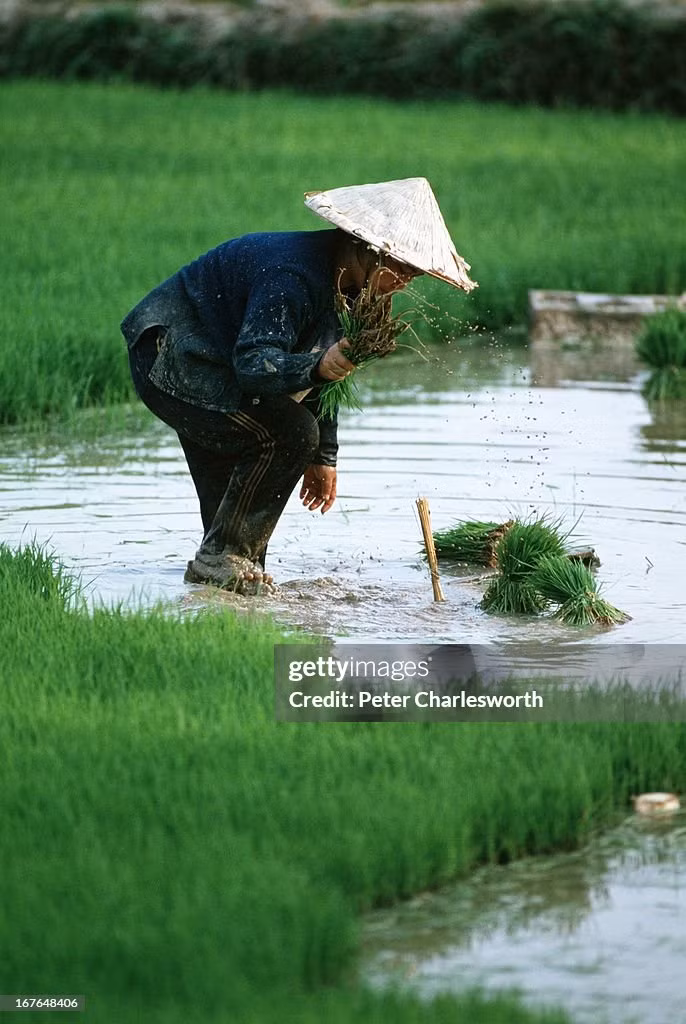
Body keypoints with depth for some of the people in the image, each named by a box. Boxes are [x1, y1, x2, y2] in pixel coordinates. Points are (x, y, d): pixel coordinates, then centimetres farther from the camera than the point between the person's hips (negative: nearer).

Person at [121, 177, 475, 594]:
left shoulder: (345, 284, 5)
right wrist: (318, 367, -52)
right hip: (170, 360, -11)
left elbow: (317, 374, 15)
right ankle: (219, 560, -16)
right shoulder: (293, 276, -28)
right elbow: (253, 363, -36)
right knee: (289, 432, -21)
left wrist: (323, 457, 17)